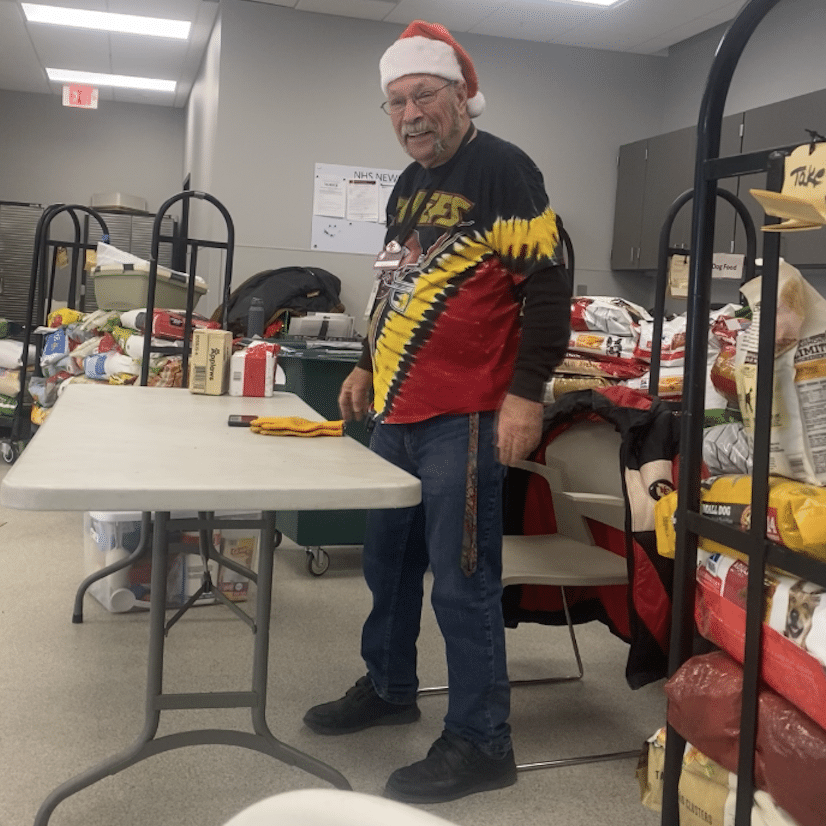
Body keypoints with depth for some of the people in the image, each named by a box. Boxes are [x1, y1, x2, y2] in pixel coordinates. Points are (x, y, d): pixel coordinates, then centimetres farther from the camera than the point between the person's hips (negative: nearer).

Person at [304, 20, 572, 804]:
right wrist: (368, 364, 27)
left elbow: (547, 288, -13)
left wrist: (526, 393, -19)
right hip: (398, 412, 9)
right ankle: (388, 688, 38)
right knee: (388, 558, 18)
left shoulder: (503, 169, -8)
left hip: (464, 418, -8)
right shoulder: (408, 186, 18)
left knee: (460, 580, -3)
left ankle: (480, 743, 10)